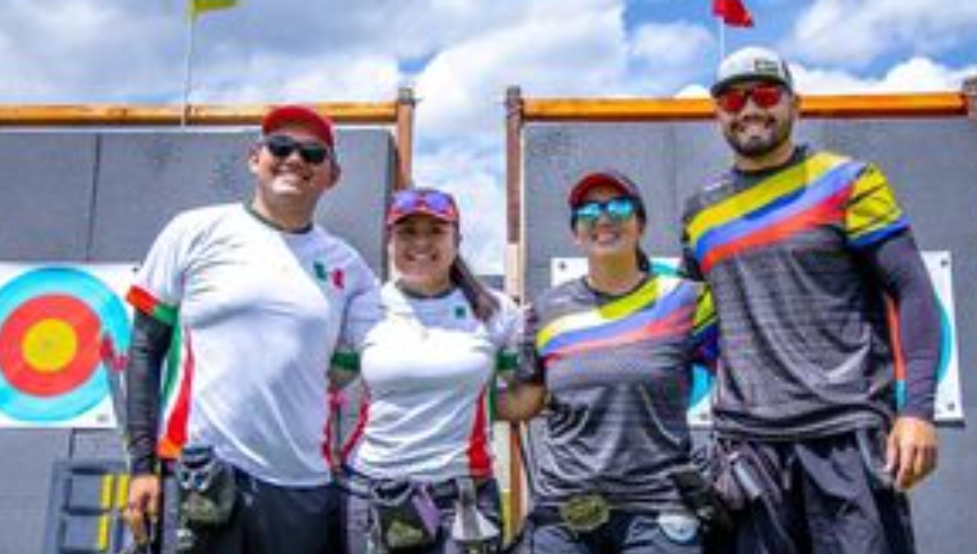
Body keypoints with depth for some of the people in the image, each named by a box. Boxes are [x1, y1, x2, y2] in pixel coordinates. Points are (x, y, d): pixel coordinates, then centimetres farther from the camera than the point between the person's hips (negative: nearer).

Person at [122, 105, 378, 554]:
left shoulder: (347, 265, 8)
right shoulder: (196, 232, 2)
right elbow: (145, 350, 2)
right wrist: (143, 465, -5)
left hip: (305, 490, 3)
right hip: (198, 478, -2)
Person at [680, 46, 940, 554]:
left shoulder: (847, 181, 4)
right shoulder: (700, 210, 14)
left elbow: (912, 293, -2)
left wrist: (917, 409, -12)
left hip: (846, 431, -3)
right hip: (746, 441, 3)